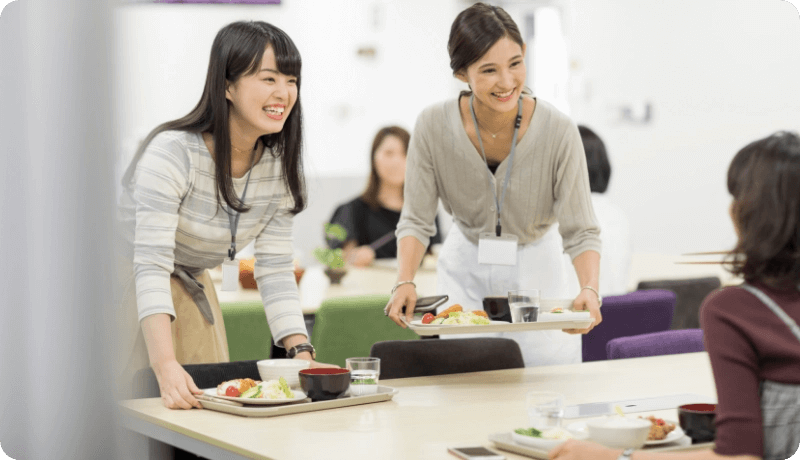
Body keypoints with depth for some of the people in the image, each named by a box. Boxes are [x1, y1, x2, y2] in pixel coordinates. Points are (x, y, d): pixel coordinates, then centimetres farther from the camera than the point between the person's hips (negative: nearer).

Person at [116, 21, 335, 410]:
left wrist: (302, 356, -19)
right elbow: (151, 265, -33)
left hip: (192, 291, 6)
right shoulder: (173, 152, -27)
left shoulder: (279, 166, -7)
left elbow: (275, 272, -5)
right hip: (127, 287, -6)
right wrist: (166, 367, -45)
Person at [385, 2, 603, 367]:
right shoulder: (434, 127, -19)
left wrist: (589, 290, -36)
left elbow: (580, 231, -18)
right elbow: (416, 221, -12)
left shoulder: (558, 132, -22)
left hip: (536, 270, 0)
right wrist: (404, 282, -29)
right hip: (465, 270, 1)